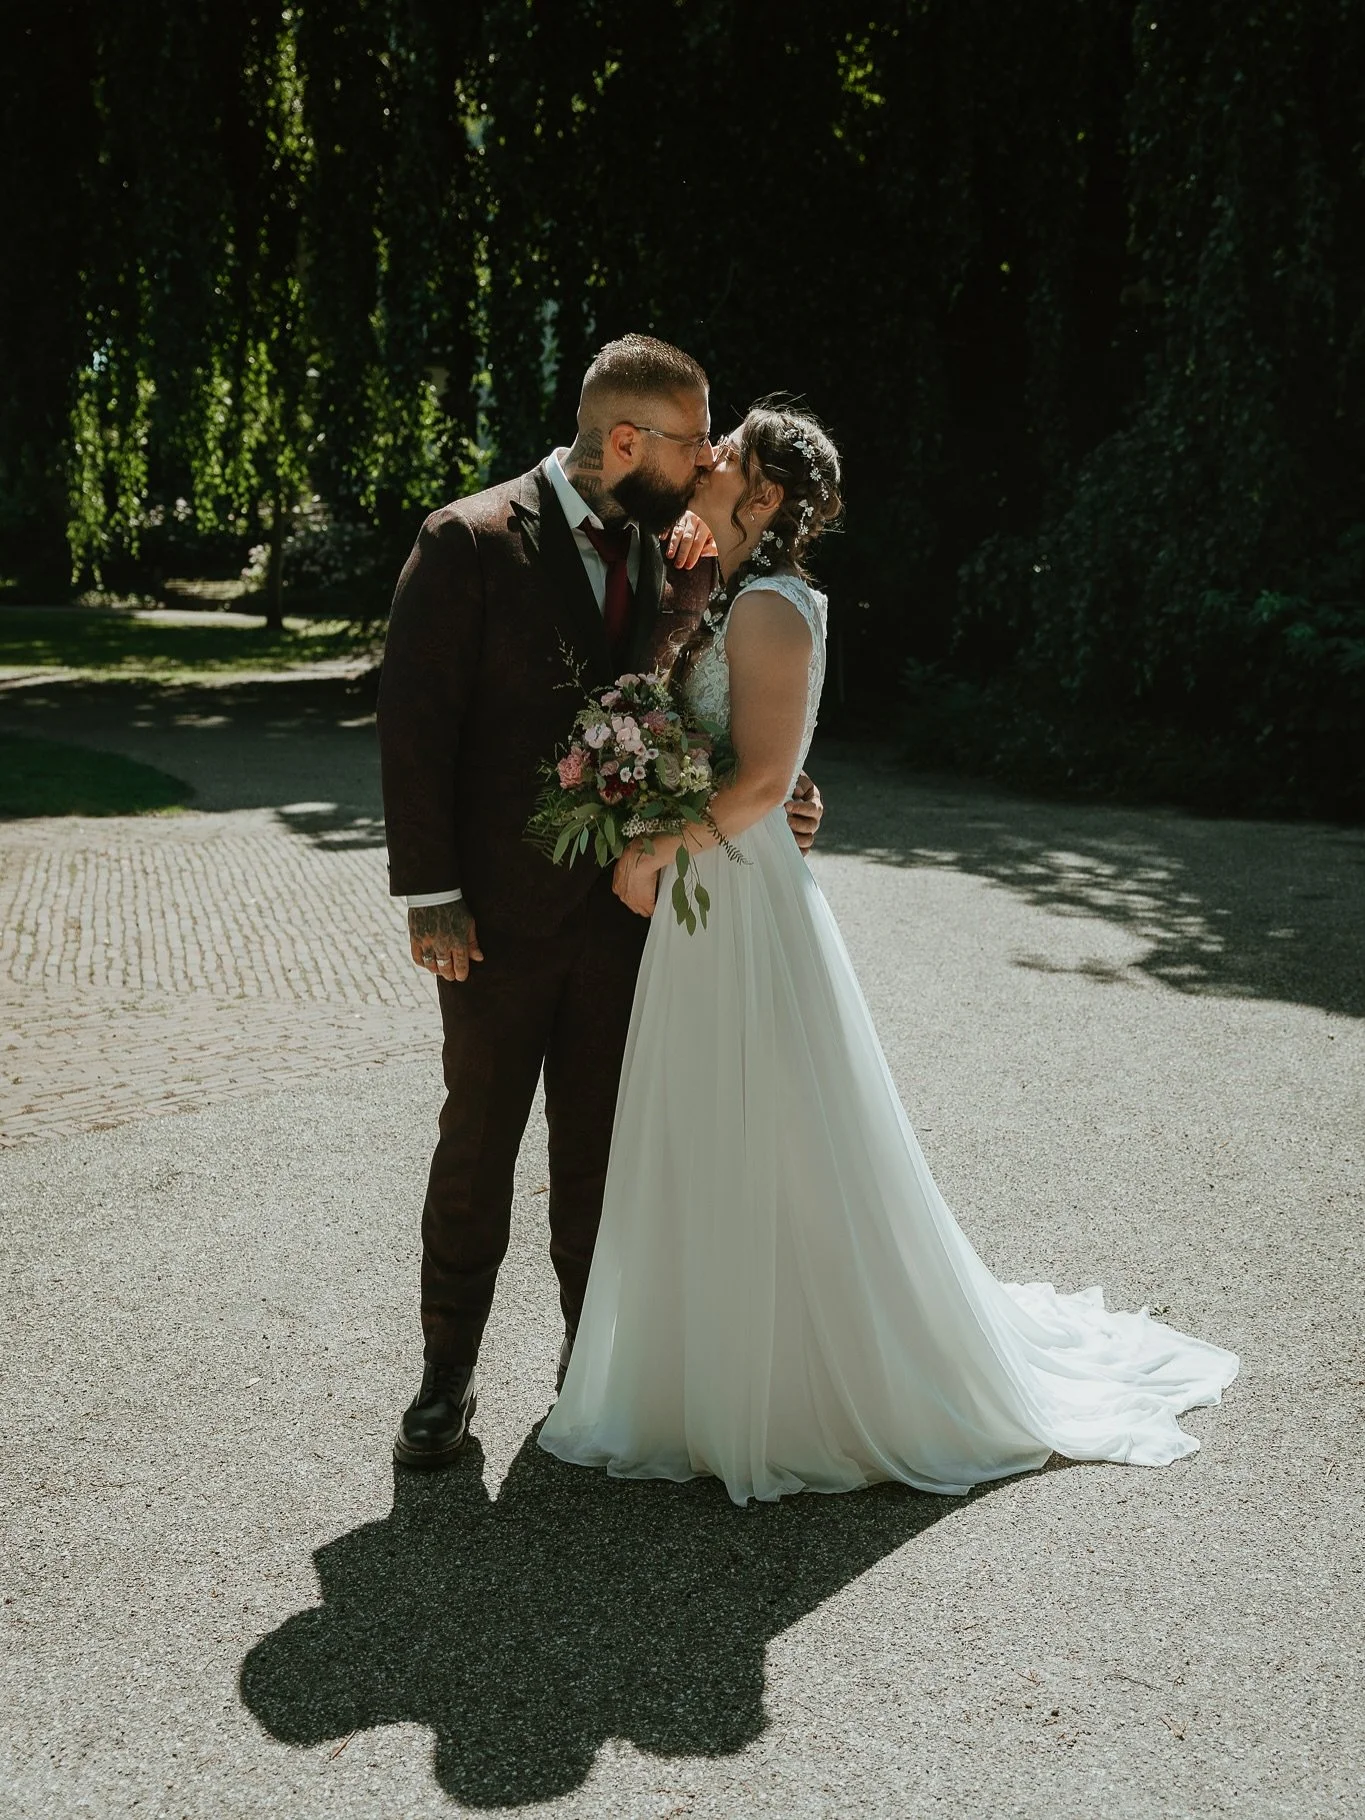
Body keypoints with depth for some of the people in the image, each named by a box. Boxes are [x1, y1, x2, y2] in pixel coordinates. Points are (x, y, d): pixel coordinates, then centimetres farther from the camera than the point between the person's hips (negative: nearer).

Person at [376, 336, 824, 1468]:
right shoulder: (470, 543, -10)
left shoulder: (667, 559, 6)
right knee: (477, 1146, 8)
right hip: (502, 913, -4)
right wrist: (430, 894, -14)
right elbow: (416, 722, -11)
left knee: (599, 1149, 13)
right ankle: (448, 1374, 24)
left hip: (622, 906, 4)